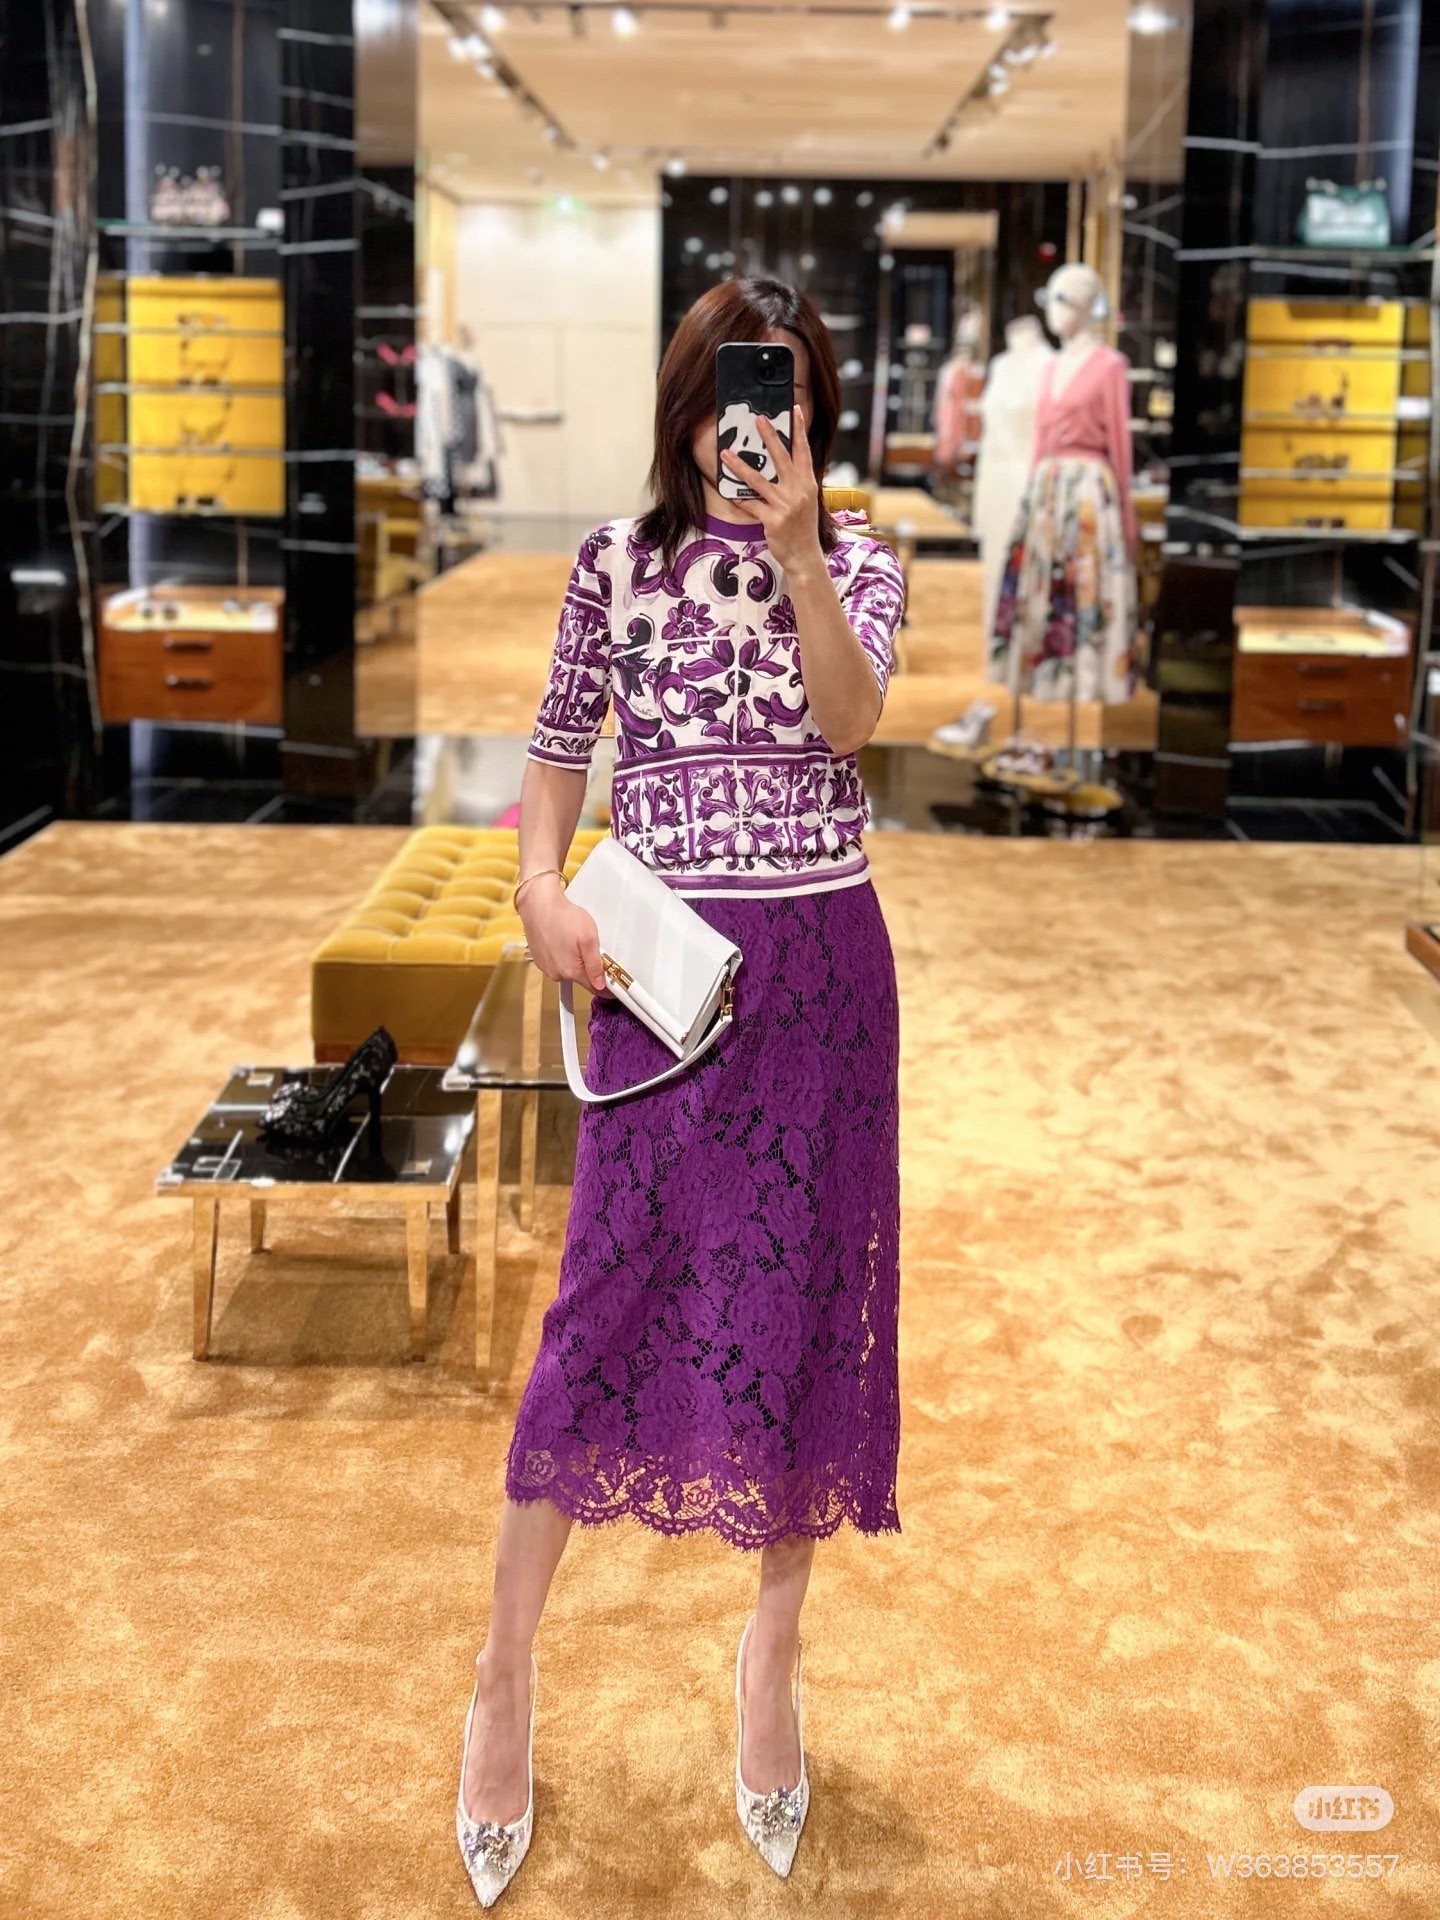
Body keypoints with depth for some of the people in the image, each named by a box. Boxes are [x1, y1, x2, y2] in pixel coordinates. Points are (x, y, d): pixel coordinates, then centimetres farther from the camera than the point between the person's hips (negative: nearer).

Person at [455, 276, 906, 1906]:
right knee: (613, 1296, -3)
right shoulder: (618, 558, 4)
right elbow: (560, 744, 9)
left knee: (810, 1297, 7)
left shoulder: (858, 560, 3)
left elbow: (850, 714, -16)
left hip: (822, 964, 1)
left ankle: (775, 1647, 25)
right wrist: (540, 887, -6)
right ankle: (506, 1666, 11)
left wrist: (794, 540, -25)